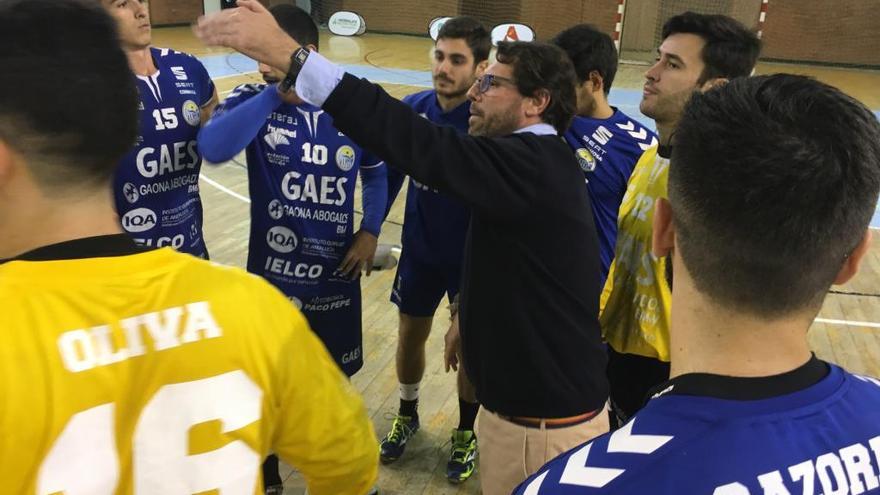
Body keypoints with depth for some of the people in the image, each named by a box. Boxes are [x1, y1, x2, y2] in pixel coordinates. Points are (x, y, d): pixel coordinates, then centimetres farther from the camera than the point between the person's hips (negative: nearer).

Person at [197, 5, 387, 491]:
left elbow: (376, 175, 10)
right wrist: (274, 95, -30)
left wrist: (370, 233, -3)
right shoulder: (252, 101, -12)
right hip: (271, 276, -1)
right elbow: (213, 148, -33)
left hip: (335, 274, 2)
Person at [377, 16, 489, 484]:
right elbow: (391, 173, 3)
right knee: (410, 335, 18)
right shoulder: (413, 108, -9)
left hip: (473, 257, -3)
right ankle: (407, 414, 44)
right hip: (419, 251, 4)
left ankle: (466, 432, 36)